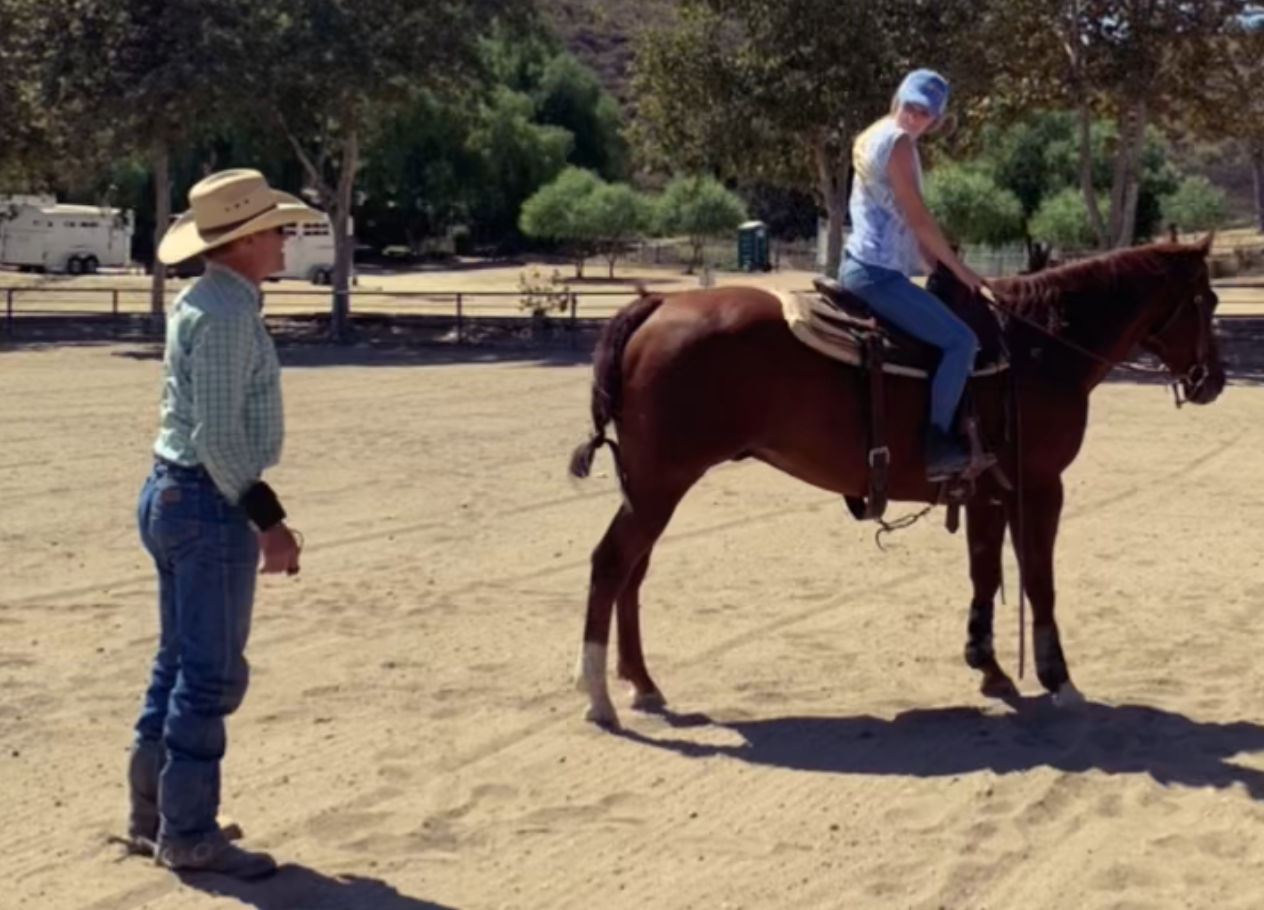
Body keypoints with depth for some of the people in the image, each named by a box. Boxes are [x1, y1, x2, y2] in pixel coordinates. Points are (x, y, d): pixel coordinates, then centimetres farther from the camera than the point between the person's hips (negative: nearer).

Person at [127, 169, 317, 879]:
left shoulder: (206, 301, 12)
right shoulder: (227, 313, -19)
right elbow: (218, 435, -23)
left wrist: (259, 511, 21)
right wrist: (267, 519, -20)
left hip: (176, 495, 10)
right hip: (209, 505, -10)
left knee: (181, 663, 17)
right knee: (212, 674, -2)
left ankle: (156, 815, 27)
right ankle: (189, 837, 6)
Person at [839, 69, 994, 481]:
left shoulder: (872, 138, 18)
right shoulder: (897, 142, -12)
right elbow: (918, 218, -14)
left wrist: (937, 266, 18)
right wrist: (958, 268, -4)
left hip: (862, 266, 11)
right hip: (878, 273, -11)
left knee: (952, 338, 23)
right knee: (961, 340, -14)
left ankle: (937, 435, 20)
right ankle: (936, 444, -15)